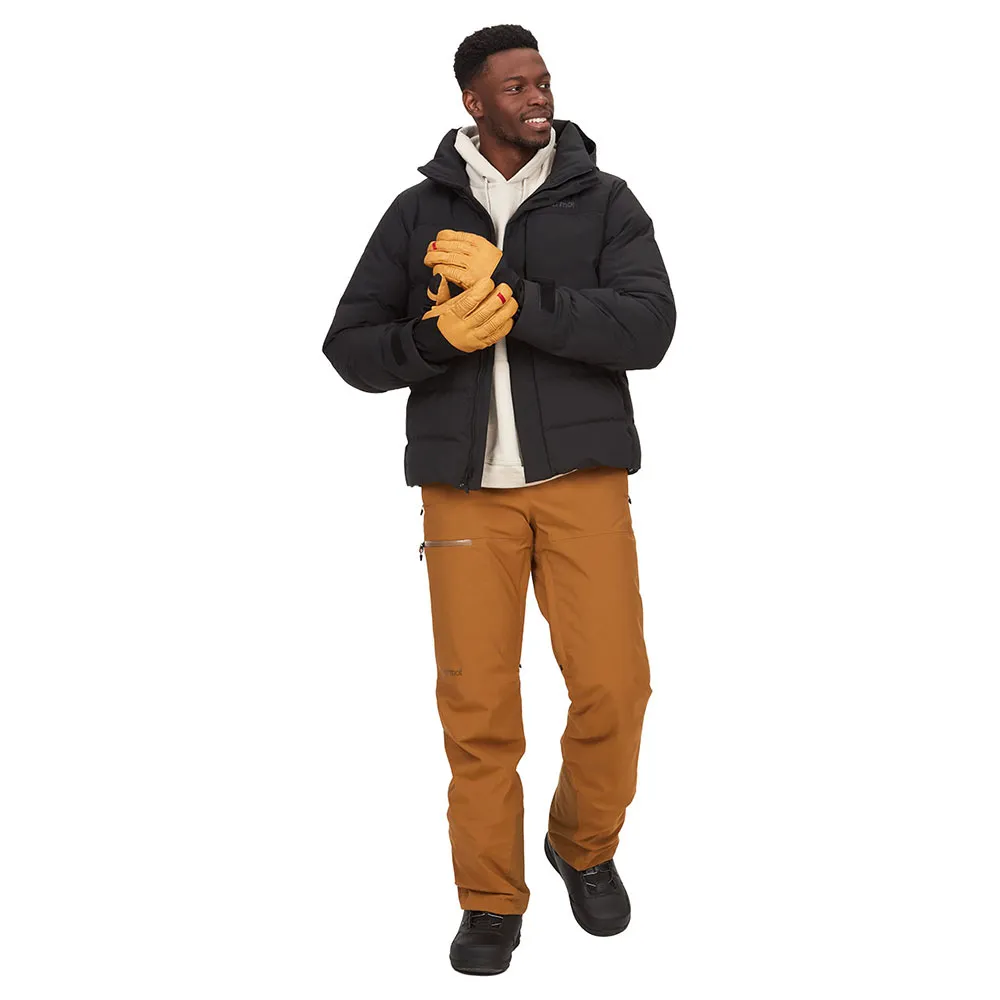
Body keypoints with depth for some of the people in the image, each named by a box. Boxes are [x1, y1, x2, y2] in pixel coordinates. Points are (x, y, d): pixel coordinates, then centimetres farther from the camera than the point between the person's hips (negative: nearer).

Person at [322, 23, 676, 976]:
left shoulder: (604, 201, 5)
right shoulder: (419, 211, 7)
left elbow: (648, 328, -10)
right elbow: (350, 347, 6)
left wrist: (512, 296, -18)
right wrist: (436, 335, -13)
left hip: (582, 476, 0)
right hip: (465, 485, 1)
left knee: (612, 685, -6)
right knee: (475, 702, -2)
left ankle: (584, 847, 23)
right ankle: (489, 902, 16)